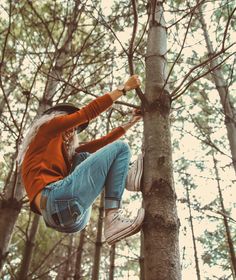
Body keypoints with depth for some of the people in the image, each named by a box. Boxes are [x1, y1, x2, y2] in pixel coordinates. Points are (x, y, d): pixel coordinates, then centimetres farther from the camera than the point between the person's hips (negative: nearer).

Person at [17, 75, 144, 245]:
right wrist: (124, 88, 18)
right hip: (57, 199, -8)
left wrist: (131, 123, 37)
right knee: (120, 148, -1)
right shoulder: (47, 129, 18)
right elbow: (89, 112, 13)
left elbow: (101, 143, 34)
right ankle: (113, 220, -19)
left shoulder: (67, 153, 36)